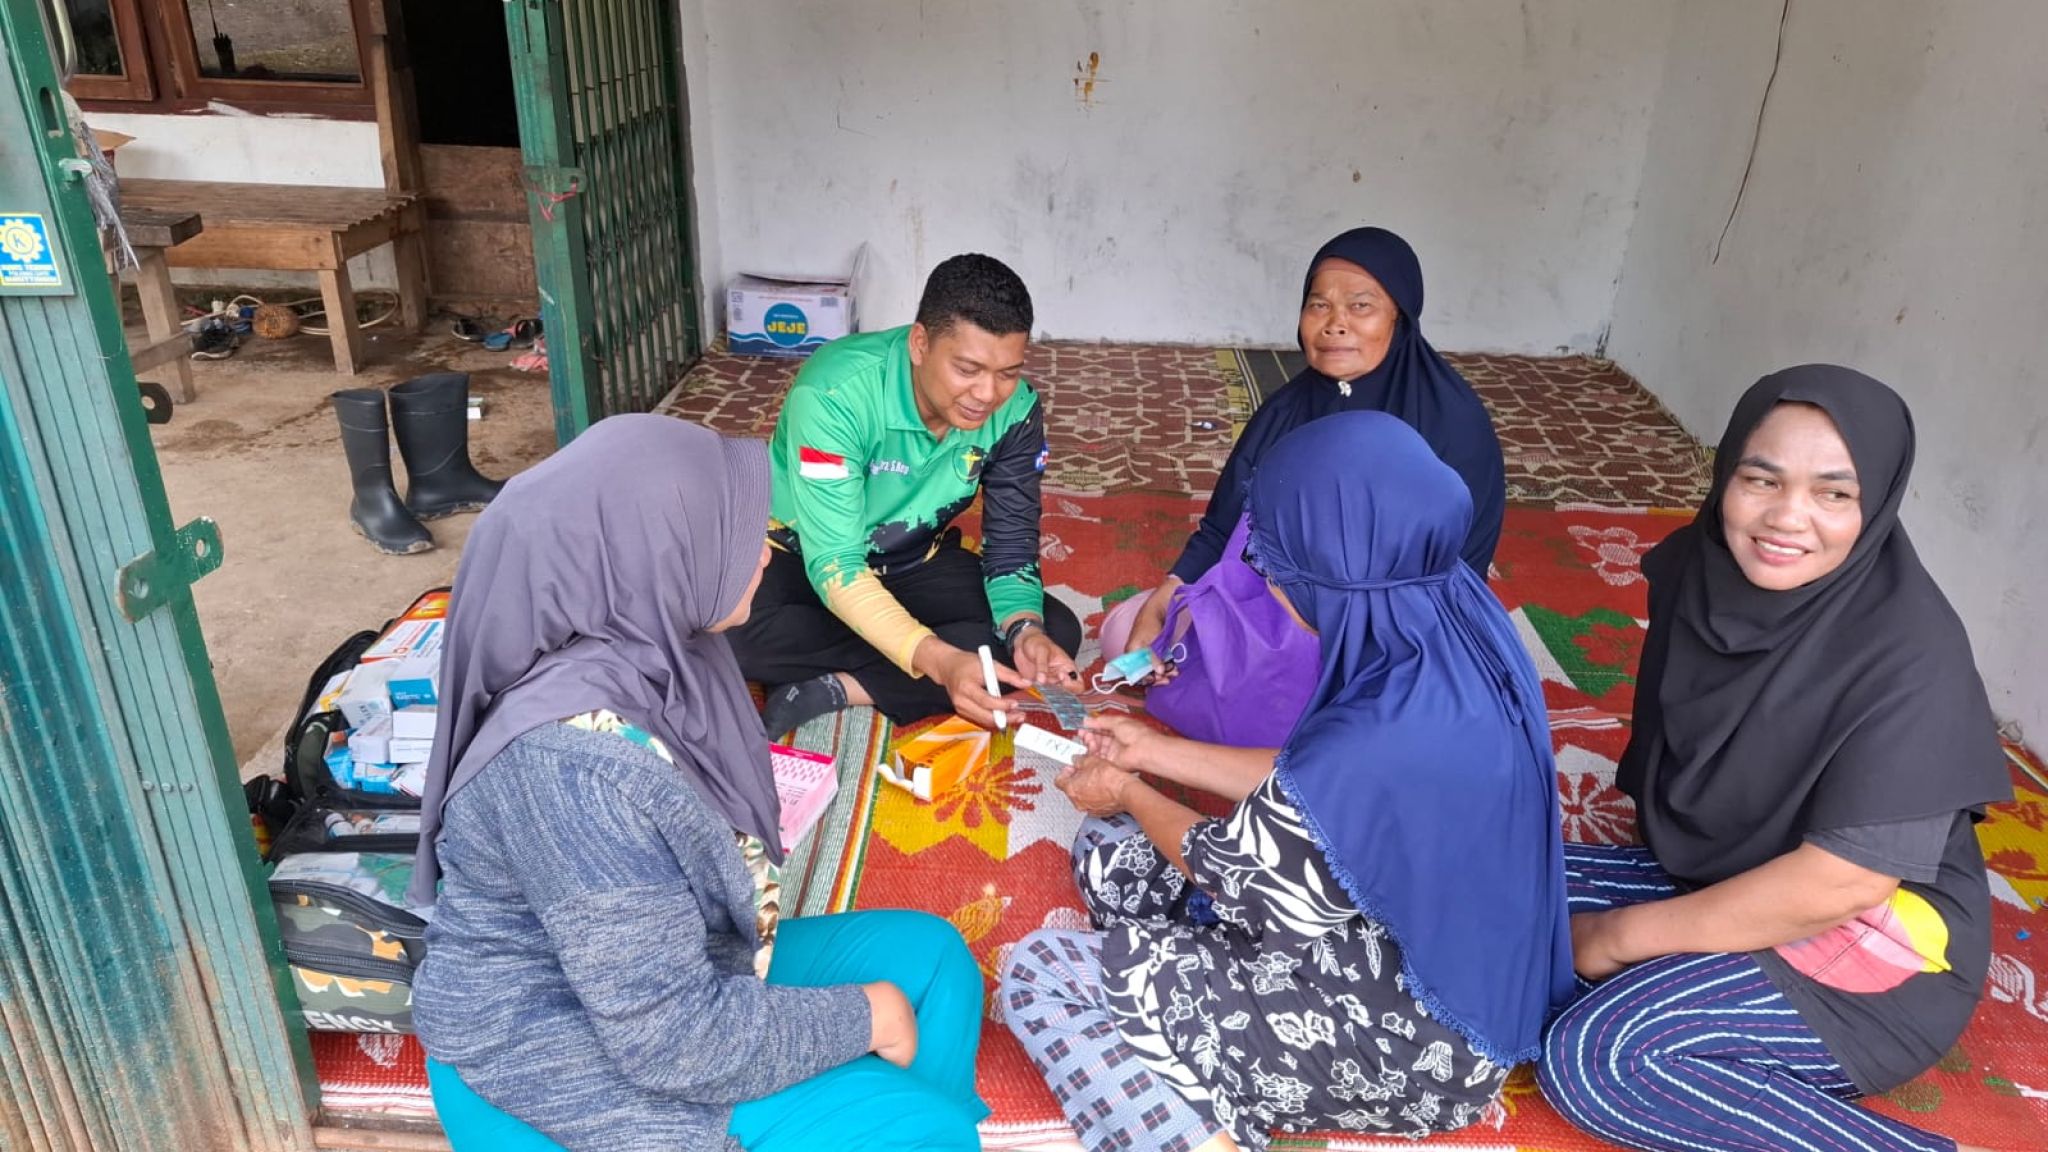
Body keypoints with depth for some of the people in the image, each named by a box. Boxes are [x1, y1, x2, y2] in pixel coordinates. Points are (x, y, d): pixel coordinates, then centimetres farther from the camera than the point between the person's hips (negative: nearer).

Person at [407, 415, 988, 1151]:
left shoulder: (644, 652, -8)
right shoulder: (582, 756, -35)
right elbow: (677, 1039, -29)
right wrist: (859, 1020, -17)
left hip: (645, 985, 9)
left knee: (930, 953, 8)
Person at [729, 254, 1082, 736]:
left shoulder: (1017, 411, -19)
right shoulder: (835, 394, -33)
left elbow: (1011, 543, -11)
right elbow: (835, 566, -35)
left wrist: (1026, 630, -34)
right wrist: (940, 659, -49)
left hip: (917, 561, 4)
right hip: (802, 556, -3)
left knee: (1057, 631, -17)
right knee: (732, 634, -35)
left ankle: (841, 687, -21)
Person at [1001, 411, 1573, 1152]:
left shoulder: (1380, 740, -37)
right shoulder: (1455, 630, -10)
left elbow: (1236, 870, -14)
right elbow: (1321, 787, 6)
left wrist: (1129, 795, 6)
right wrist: (1156, 752, 12)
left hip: (1412, 1041, -9)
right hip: (1450, 965, 9)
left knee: (1040, 976, -6)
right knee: (1110, 853, 11)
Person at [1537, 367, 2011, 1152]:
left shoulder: (1908, 654, -25)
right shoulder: (1700, 568, -6)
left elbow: (1843, 883, -25)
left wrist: (1621, 936, -19)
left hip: (1875, 946, -7)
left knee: (1594, 1057, -25)